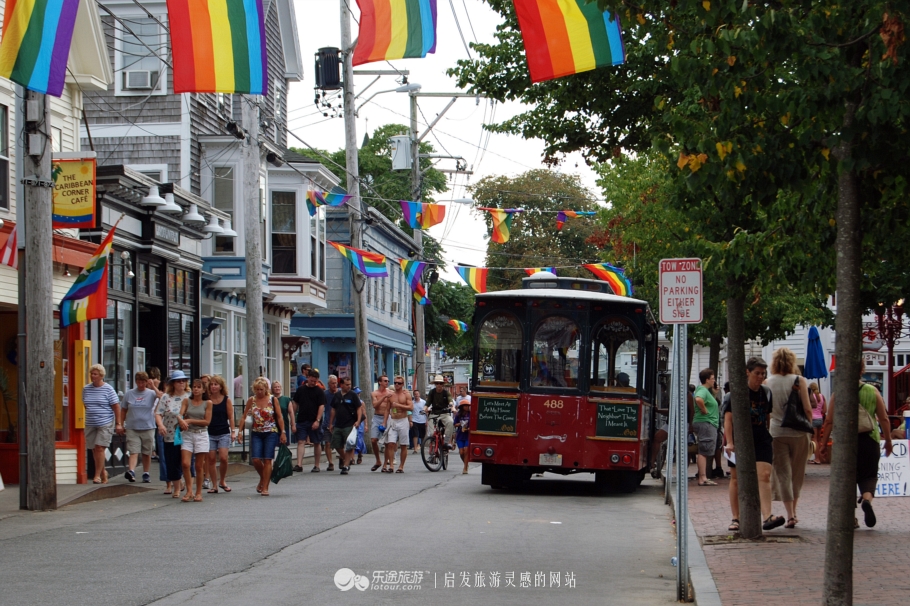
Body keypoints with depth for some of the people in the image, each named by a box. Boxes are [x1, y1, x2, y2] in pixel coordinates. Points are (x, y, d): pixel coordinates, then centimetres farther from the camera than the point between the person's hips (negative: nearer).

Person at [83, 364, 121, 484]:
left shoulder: (108, 389, -5)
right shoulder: (86, 389, 8)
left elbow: (116, 406, -3)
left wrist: (118, 424, -5)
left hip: (105, 424, -5)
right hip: (90, 424, 5)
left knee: (100, 448, -11)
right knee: (94, 450, 7)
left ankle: (97, 475, -6)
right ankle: (103, 472, 22)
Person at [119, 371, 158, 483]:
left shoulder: (151, 393, 2)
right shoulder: (129, 394, 7)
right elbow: (123, 410, 13)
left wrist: (154, 387, -24)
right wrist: (120, 424, 7)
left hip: (148, 428, 0)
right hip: (132, 428, 0)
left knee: (147, 453, 8)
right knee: (133, 451, -11)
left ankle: (146, 474, 18)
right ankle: (131, 471, -24)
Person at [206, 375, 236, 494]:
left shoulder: (226, 400, 2)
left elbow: (230, 417, 3)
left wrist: (233, 431, -3)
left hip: (224, 433, -1)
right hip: (210, 434, 1)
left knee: (223, 458, -12)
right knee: (211, 459, -1)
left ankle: (223, 482, 11)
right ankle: (214, 485, 8)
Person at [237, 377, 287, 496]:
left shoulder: (273, 400, -2)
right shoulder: (251, 400, 3)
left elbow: (279, 417, 1)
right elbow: (243, 417, 8)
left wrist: (283, 432, -3)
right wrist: (240, 431, 0)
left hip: (271, 433, -2)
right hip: (256, 433, 2)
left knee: (267, 460, -6)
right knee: (255, 459, -8)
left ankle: (265, 487, -1)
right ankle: (262, 479, 21)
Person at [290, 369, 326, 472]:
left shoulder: (319, 391, 1)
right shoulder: (300, 389, 8)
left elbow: (321, 406, -5)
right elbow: (295, 405, 11)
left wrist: (317, 421, -15)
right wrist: (293, 421, 7)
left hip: (314, 422, -2)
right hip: (301, 420, 2)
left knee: (317, 443, 4)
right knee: (300, 441, -7)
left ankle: (316, 465, 13)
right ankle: (299, 465, -13)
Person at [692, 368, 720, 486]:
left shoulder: (705, 391, 19)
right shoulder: (703, 391, -14)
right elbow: (698, 399, -35)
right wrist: (704, 410, -23)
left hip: (708, 424, 11)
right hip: (706, 423, -11)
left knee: (704, 452, 12)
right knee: (704, 452, -11)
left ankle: (703, 477, 14)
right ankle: (702, 478, -13)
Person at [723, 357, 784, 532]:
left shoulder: (766, 392, 9)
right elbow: (728, 418, -7)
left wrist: (772, 440, 16)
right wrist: (729, 442, -15)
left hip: (762, 440, 3)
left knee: (764, 476, -13)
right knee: (736, 479, 5)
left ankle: (767, 517, -21)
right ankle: (736, 518, 14)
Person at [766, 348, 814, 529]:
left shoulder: (767, 383, -1)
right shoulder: (799, 381, -4)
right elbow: (807, 409, -6)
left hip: (777, 432, 0)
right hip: (798, 432, 0)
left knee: (783, 473, 2)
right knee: (797, 474, 14)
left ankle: (790, 515, -7)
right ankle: (793, 512, 20)